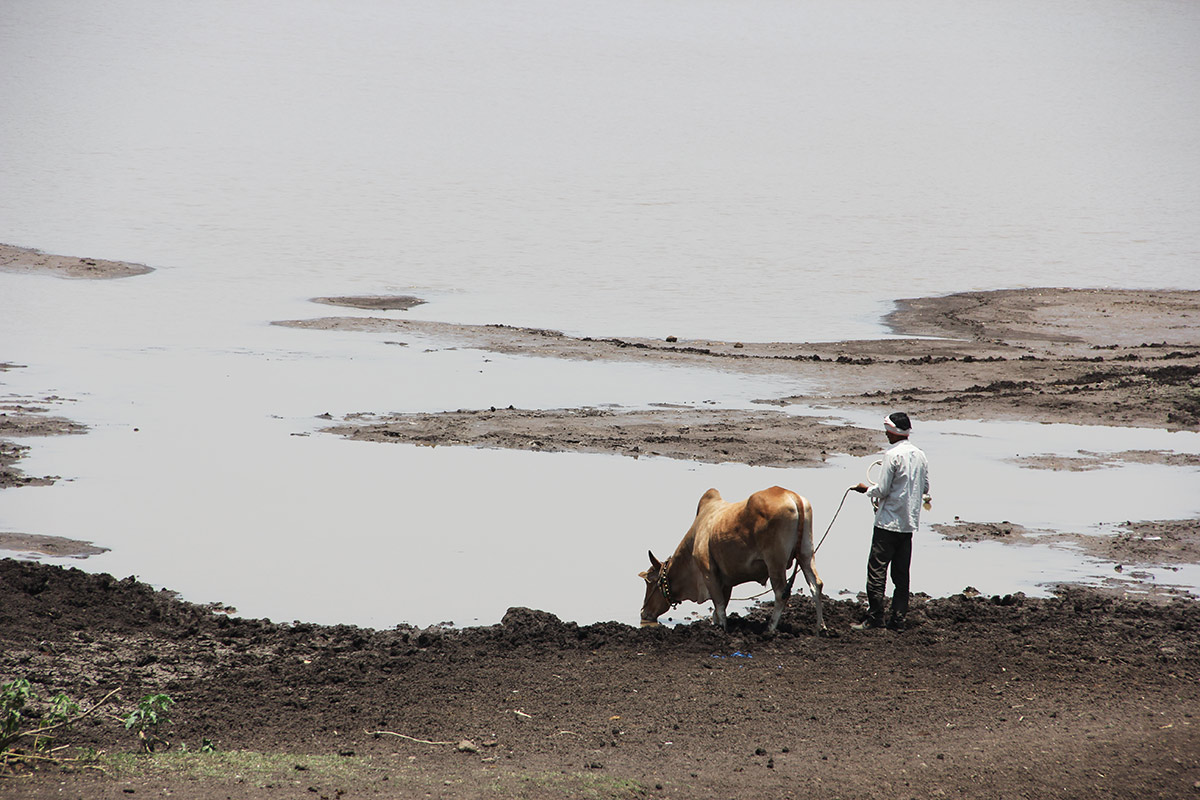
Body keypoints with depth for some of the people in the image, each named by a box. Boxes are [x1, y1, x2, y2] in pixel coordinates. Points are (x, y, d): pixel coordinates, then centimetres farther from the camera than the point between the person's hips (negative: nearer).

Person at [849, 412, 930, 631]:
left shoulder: (893, 455, -14)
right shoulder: (920, 456, 9)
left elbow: (882, 490, -13)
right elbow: (925, 489, 16)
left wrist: (865, 489, 5)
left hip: (889, 521, -7)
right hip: (910, 522, 7)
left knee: (877, 569, -3)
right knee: (901, 573, 10)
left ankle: (874, 617, -5)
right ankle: (898, 619, 9)